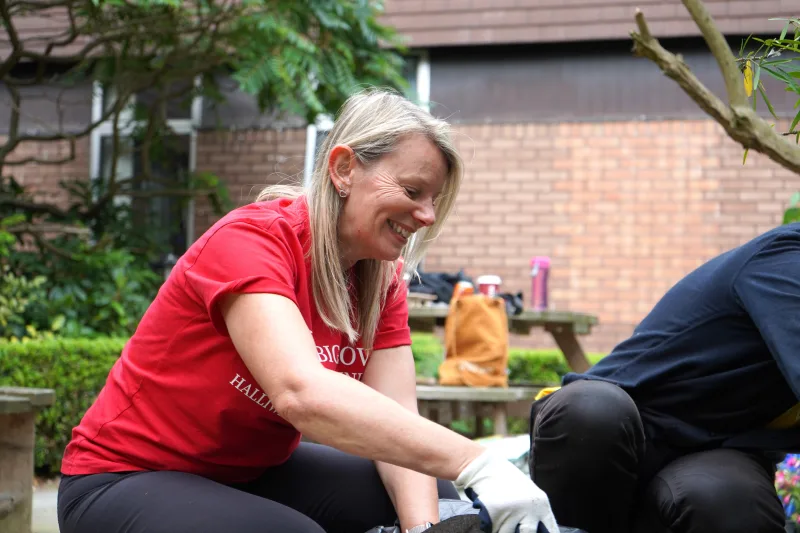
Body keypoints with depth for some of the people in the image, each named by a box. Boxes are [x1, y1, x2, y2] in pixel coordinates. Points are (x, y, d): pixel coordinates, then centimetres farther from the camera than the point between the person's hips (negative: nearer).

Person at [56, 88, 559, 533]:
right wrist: (473, 463, -47)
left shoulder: (382, 282, -1)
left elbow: (398, 421, -11)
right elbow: (302, 392, -41)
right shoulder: (249, 240, -24)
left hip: (254, 470, 7)